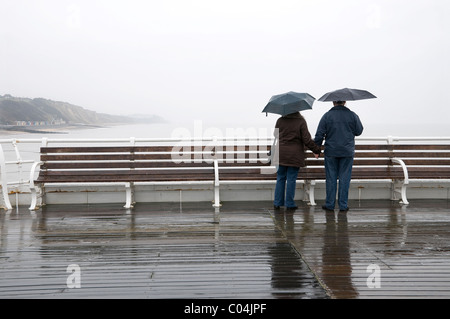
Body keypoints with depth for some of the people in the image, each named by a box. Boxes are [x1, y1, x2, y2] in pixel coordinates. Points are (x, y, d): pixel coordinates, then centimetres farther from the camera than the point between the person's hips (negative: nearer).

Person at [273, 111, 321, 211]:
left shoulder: (280, 120, 0)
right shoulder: (301, 121, -9)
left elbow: (276, 135, 12)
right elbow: (307, 140, -10)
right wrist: (316, 150, 2)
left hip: (281, 154, 3)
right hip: (295, 155, -3)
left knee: (280, 178, 12)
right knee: (291, 179, 3)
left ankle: (277, 203, 14)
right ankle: (289, 204, 8)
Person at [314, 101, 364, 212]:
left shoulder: (327, 116, -3)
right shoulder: (352, 115, 0)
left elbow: (319, 134, -5)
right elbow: (359, 131, 9)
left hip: (331, 152, 0)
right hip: (347, 152, 0)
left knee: (331, 178, 6)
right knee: (344, 179, 5)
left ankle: (330, 204, 10)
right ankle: (343, 205, 8)